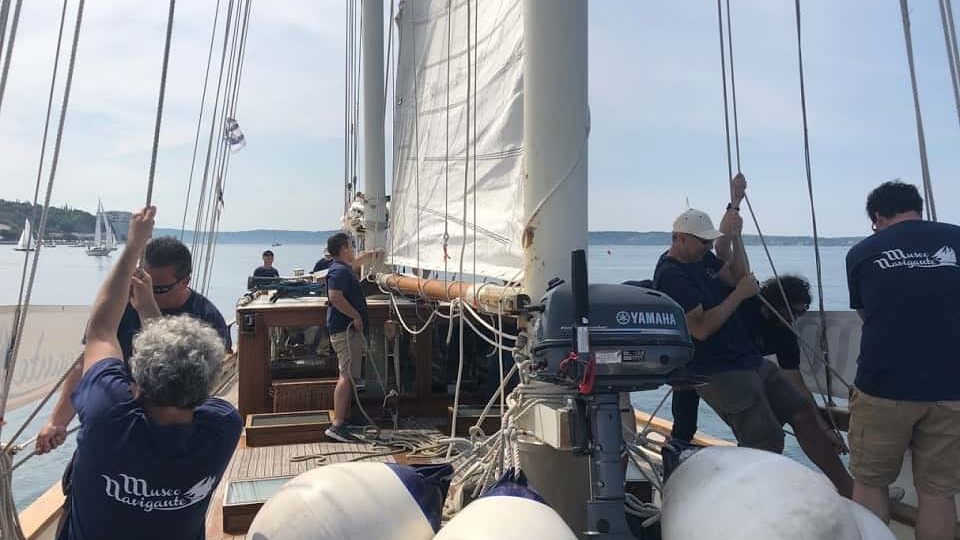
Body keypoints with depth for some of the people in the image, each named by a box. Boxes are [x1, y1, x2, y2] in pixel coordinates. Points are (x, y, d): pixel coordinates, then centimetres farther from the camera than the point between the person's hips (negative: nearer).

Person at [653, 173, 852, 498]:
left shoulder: (702, 259, 10)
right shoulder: (672, 275, -19)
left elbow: (739, 276, 11)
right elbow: (701, 328, -25)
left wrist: (733, 234, 0)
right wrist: (738, 294, -17)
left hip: (750, 360, 10)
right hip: (719, 373, -10)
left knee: (802, 414, 10)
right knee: (768, 441, -10)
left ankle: (846, 489, 21)